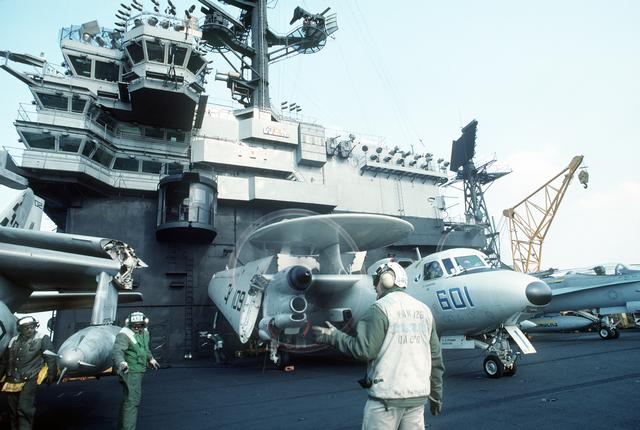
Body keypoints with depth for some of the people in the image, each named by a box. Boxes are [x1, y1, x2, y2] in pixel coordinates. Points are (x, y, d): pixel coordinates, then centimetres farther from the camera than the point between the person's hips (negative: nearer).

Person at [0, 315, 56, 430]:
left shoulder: (42, 339, -1)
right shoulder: (14, 341, 14)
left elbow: (50, 358, -7)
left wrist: (50, 374, -16)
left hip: (29, 380, -6)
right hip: (12, 381, 6)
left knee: (24, 409, -13)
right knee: (13, 411, 14)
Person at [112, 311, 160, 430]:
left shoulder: (144, 332, 6)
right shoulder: (124, 335, -20)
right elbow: (117, 350, -37)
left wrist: (150, 358, 39)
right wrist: (121, 363, -56)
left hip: (138, 371, 9)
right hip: (129, 371, -9)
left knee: (128, 400, 20)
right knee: (132, 400, -12)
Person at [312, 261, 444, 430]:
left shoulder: (381, 308, -10)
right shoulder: (424, 310, 10)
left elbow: (365, 350, -16)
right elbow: (435, 357, 11)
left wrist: (334, 337, -3)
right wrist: (436, 394, 20)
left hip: (388, 394, -6)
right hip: (418, 396, 6)